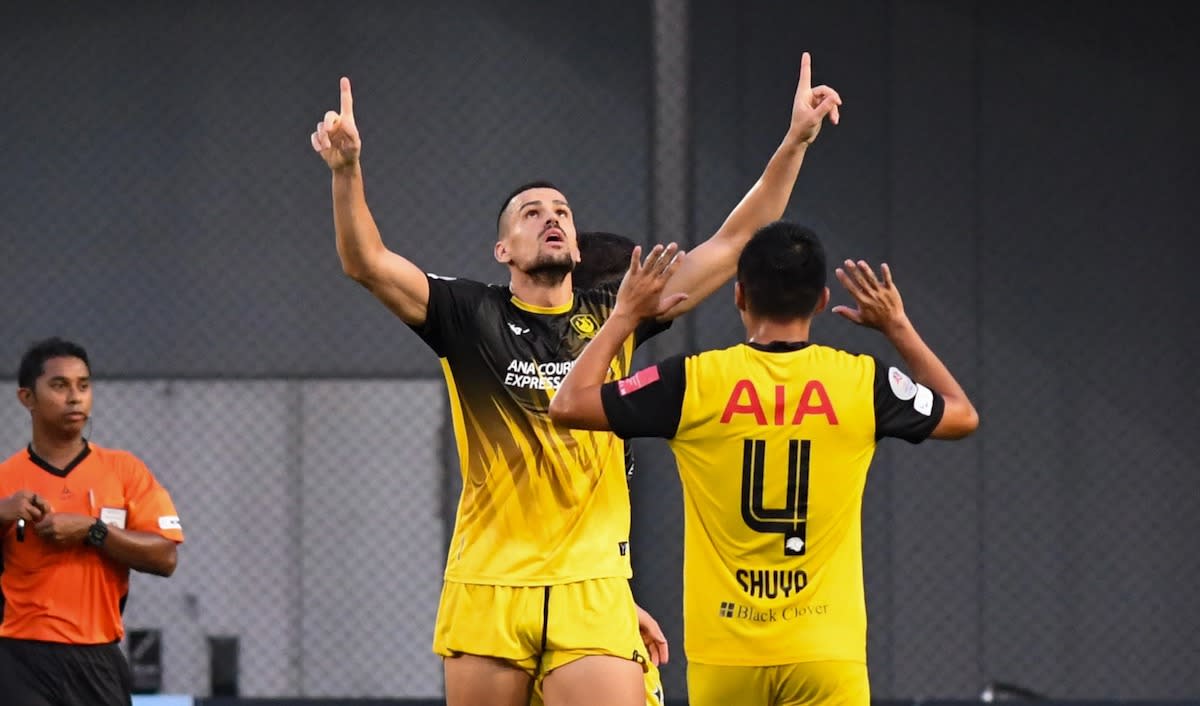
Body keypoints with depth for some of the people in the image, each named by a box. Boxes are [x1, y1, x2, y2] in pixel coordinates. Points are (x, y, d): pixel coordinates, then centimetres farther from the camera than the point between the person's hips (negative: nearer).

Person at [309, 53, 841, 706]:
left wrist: (795, 143, 2)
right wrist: (346, 169, -25)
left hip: (591, 586, 1)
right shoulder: (473, 317, 4)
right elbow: (366, 262, -8)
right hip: (486, 586, -1)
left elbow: (732, 245, 8)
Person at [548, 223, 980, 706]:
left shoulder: (692, 383, -5)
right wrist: (899, 327, 25)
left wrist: (625, 315, 14)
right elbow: (962, 416, 18)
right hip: (826, 649, 0)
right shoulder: (862, 383, -1)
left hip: (725, 653, 1)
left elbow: (568, 405, 4)